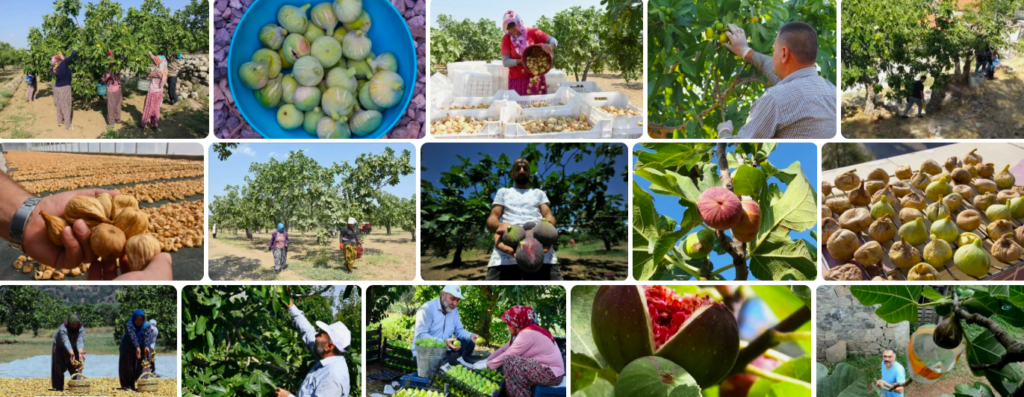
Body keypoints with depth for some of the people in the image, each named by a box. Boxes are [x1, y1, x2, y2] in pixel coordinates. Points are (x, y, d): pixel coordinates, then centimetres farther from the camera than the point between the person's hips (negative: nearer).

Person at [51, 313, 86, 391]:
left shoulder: (81, 329, -26)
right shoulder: (63, 329, -36)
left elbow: (80, 341, -40)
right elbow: (66, 342, -49)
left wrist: (80, 352, -60)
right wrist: (71, 353, -65)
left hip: (73, 348, 3)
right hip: (60, 348, -3)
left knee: (75, 367, -2)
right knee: (59, 367, -6)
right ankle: (59, 387, 2)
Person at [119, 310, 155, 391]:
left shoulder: (146, 326, -17)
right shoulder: (129, 326, -23)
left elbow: (147, 336, -34)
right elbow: (133, 337, -39)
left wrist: (146, 346, -52)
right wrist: (137, 347, -55)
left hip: (141, 347, 2)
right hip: (128, 348, -2)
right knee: (128, 366, -8)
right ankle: (128, 385, -2)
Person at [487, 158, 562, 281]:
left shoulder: (539, 193, 32)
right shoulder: (503, 192, 30)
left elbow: (549, 216, 16)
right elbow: (492, 218, 16)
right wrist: (500, 225, -12)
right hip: (505, 253, 0)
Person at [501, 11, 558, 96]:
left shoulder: (532, 32, 2)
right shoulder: (506, 39, 1)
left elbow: (553, 41, -3)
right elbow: (505, 61, -6)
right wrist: (521, 61, -20)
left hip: (535, 78, 1)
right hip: (517, 80, 0)